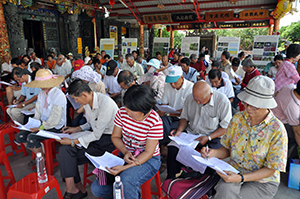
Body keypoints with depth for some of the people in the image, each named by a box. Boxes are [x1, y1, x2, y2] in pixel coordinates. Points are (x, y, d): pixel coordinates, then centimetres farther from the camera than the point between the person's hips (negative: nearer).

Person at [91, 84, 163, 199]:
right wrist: (125, 152, -18)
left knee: (126, 179, -35)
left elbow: (148, 152, -19)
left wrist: (125, 168, -29)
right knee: (97, 188, -7)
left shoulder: (155, 122, -23)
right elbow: (115, 137, 2)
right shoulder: (122, 112, -9)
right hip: (125, 154, 5)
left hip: (148, 160, -5)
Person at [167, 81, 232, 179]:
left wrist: (208, 138, -20)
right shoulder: (189, 98, -3)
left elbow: (226, 127, -10)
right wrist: (180, 130, -8)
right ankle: (170, 179, 2)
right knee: (172, 148, -20)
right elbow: (184, 117, 11)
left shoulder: (222, 101, -15)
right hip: (191, 132, 3)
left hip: (213, 135, -3)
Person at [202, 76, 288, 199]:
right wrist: (214, 153, -17)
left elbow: (271, 169, -12)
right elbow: (227, 149, 5)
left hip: (263, 182, -2)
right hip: (234, 172, 3)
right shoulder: (238, 118, -4)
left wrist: (241, 178, -24)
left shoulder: (277, 130, -15)